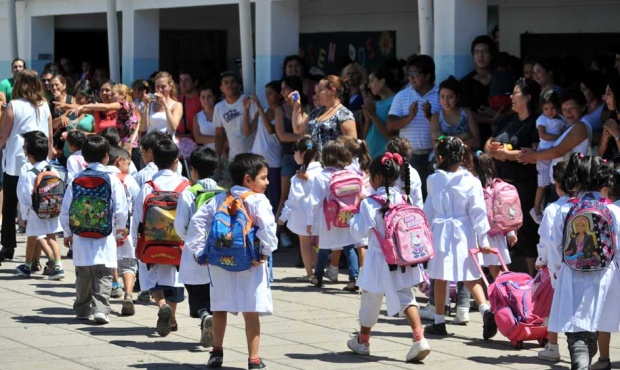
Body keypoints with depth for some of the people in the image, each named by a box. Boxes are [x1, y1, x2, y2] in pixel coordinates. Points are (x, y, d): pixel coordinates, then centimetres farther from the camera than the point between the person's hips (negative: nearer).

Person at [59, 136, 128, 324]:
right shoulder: (113, 181, -6)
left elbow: (65, 210, 4)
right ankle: (100, 308, -15)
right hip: (104, 238, -3)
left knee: (83, 275, 16)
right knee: (103, 275, -1)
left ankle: (82, 309, 25)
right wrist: (120, 226, 16)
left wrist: (67, 233, 17)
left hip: (81, 237, 3)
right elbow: (121, 211, -6)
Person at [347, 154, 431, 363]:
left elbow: (358, 232, -11)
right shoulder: (403, 200, 1)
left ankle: (363, 341, 29)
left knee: (371, 299, 13)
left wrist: (354, 218, 6)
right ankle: (419, 337, -16)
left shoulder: (369, 204, -14)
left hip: (380, 260, -4)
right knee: (405, 297, 4)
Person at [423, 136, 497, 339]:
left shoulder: (434, 180, -2)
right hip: (464, 233, 0)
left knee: (440, 278, 9)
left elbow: (428, 210, 6)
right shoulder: (471, 182, -6)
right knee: (471, 278, 8)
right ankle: (486, 309, -14)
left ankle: (439, 322, 15)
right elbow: (478, 212, -6)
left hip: (440, 232, 0)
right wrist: (483, 240, -2)